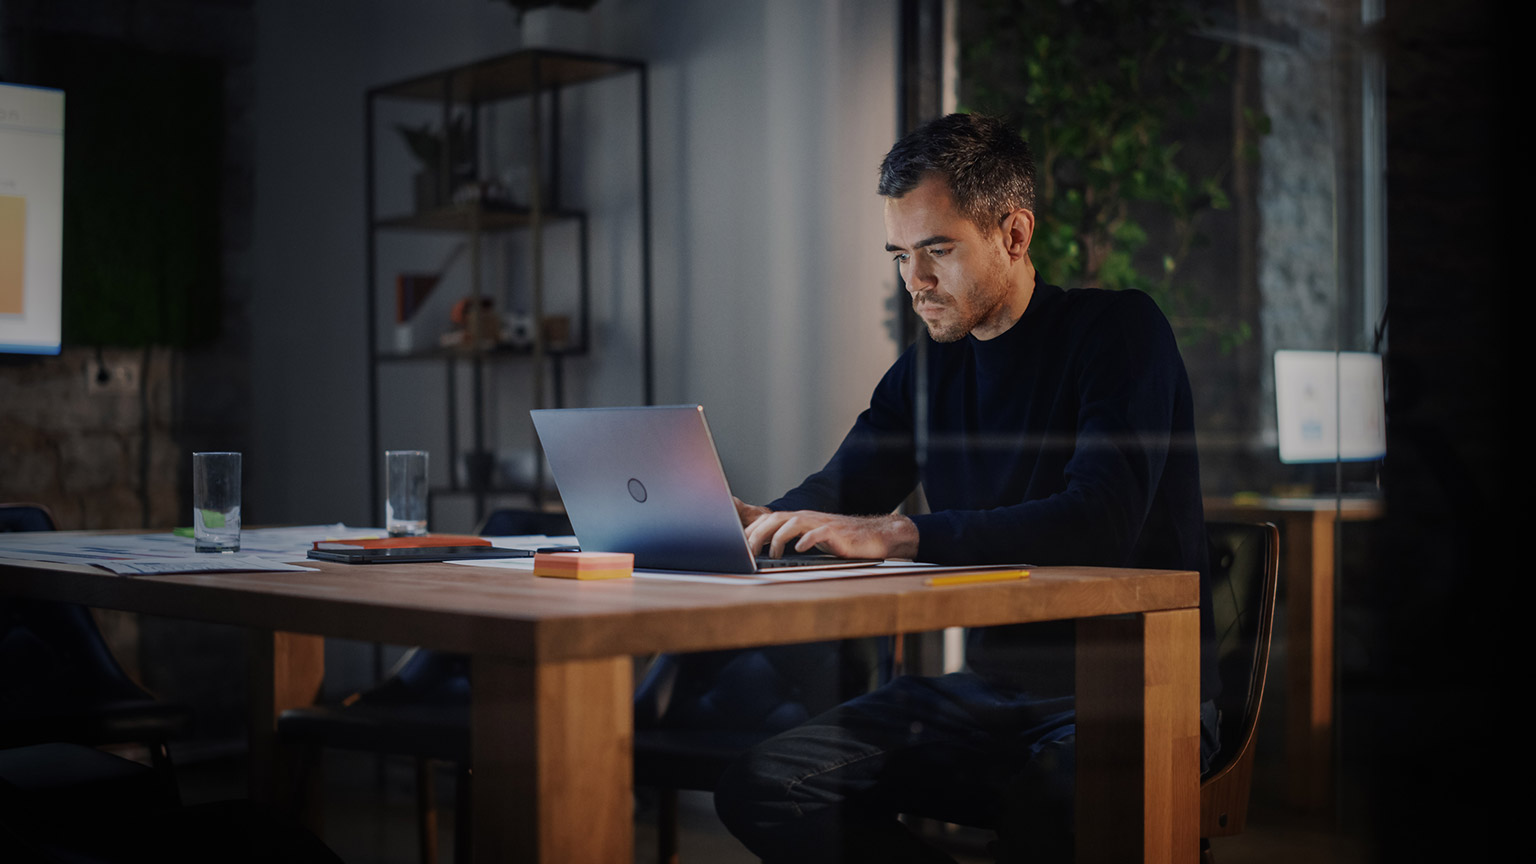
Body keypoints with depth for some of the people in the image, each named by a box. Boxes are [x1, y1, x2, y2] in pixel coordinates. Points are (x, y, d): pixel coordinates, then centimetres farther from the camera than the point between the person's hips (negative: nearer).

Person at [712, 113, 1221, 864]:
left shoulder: (1120, 330, -8)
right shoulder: (927, 369, 13)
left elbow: (1103, 520, -23)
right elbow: (841, 492, 12)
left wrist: (898, 534, -30)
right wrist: (758, 522, -13)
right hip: (991, 687, 7)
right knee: (760, 787, -11)